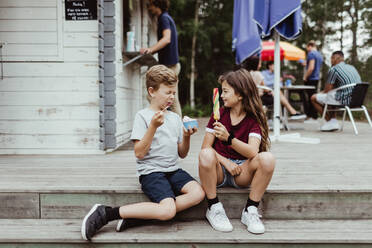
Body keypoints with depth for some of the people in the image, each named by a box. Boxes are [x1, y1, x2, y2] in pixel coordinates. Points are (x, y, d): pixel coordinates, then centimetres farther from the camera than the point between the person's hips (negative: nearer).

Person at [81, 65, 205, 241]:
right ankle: (106, 213, -15)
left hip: (173, 170, 7)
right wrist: (153, 126, -17)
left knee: (198, 193, -20)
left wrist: (186, 137, -1)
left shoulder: (175, 118, 16)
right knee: (168, 210, -27)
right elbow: (139, 153, -10)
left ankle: (138, 217, -14)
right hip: (151, 171, -6)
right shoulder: (143, 116, -2)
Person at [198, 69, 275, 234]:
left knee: (267, 158, -28)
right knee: (206, 155, -32)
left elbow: (252, 151, -19)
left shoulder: (254, 118, -2)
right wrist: (225, 162, -17)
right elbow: (206, 147, -3)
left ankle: (250, 211, -13)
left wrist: (229, 138, -34)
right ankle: (214, 208, -15)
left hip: (242, 171, 0)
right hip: (219, 170, 1)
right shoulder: (219, 113, 4)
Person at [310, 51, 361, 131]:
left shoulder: (333, 69, -7)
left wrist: (321, 93, 16)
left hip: (344, 100, -9)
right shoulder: (352, 67, 18)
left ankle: (330, 121, 9)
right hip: (357, 100, 9)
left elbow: (327, 89, -7)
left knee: (314, 98, 4)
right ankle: (333, 121, 21)